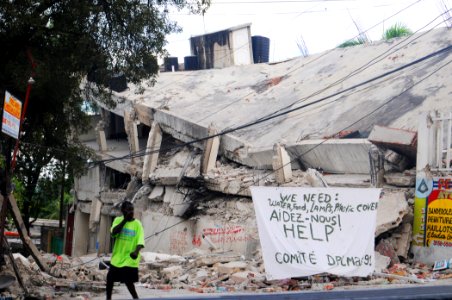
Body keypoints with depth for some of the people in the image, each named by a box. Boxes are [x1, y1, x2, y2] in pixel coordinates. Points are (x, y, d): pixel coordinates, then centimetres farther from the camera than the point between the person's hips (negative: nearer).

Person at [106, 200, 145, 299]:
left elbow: (140, 240, -16)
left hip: (130, 258, -4)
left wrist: (136, 251, -35)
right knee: (110, 278, 13)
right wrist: (125, 220, -18)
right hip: (117, 257, 4)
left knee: (128, 281, -11)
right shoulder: (118, 220, 1)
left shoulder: (137, 224, -7)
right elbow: (114, 232, -17)